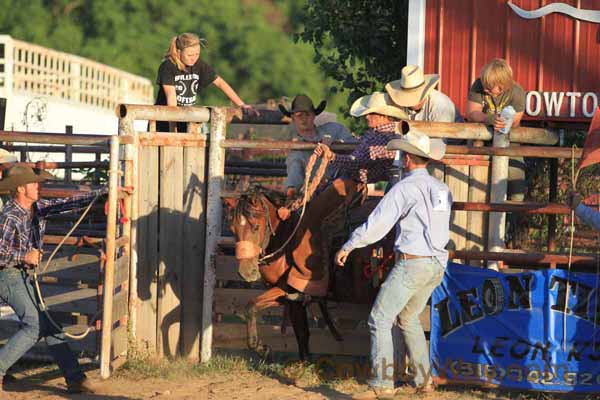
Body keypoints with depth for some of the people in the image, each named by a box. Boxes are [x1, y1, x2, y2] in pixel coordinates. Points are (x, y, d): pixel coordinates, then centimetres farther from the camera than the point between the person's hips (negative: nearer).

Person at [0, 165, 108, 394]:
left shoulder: (37, 208, 5)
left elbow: (70, 204, 6)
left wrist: (105, 192, 2)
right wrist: (25, 256, -21)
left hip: (22, 277, 9)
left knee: (48, 325, 6)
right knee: (35, 326, -13)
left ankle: (75, 378, 6)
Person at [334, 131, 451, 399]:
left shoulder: (404, 188, -12)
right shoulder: (442, 189, 12)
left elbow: (377, 224, -12)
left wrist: (349, 246, -1)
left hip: (411, 263, -8)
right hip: (438, 265, 8)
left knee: (380, 319, -5)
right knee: (409, 317, 24)